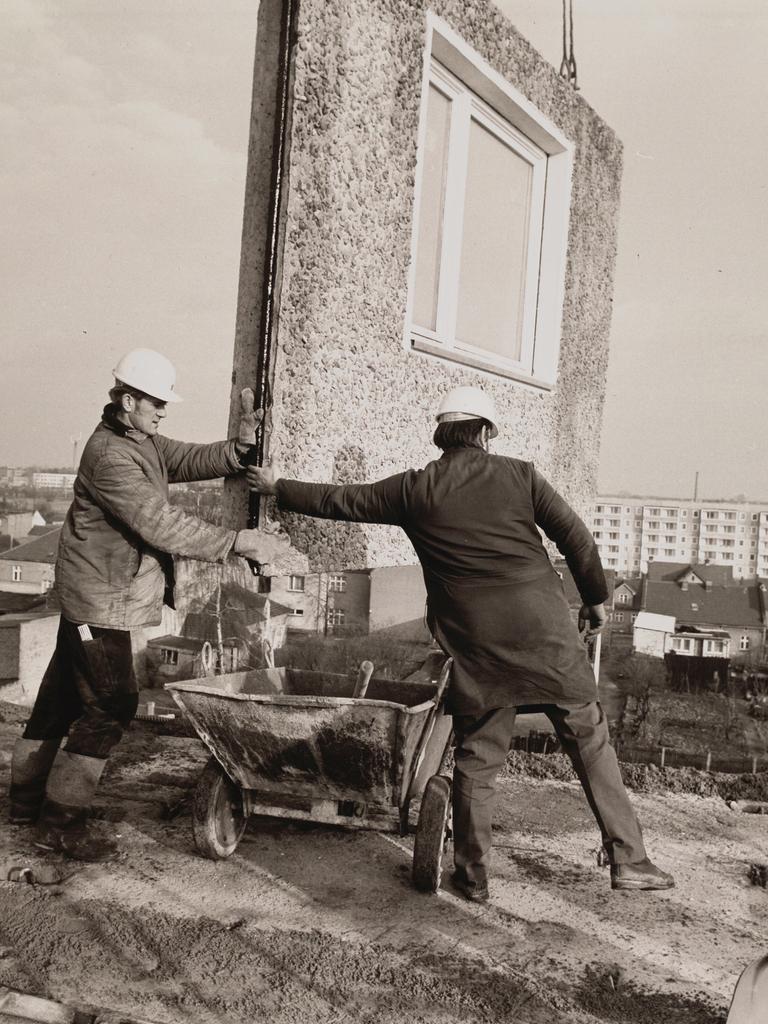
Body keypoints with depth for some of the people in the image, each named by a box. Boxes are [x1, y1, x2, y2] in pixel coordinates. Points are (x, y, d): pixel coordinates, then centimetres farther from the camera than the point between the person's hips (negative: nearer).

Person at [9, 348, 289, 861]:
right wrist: (239, 542, -28)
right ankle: (62, 821, 2)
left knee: (64, 695, 17)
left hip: (90, 597, 10)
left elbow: (193, 460, 3)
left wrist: (241, 445, -15)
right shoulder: (111, 456, -22)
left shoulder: (143, 442, 10)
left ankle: (29, 797, 30)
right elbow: (162, 526, -27)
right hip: (102, 599, -10)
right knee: (112, 704, -7)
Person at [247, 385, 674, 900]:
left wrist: (278, 487, 28)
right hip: (545, 628, 0)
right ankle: (629, 861, 13)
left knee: (477, 757, 12)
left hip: (474, 641, 1)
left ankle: (474, 873, 18)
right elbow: (575, 535, 4)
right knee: (590, 738, 10)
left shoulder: (415, 489, 5)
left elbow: (339, 501, 13)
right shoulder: (520, 475, 4)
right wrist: (596, 598, 17)